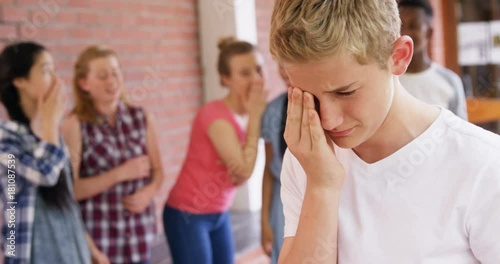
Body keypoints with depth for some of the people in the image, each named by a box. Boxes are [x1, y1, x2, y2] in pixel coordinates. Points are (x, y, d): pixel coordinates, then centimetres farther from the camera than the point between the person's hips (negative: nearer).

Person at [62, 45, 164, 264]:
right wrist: (120, 173, -18)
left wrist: (148, 192, -10)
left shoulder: (142, 118, 5)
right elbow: (71, 189, -12)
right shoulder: (75, 125, -8)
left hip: (139, 230, 4)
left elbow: (157, 170, 10)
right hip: (97, 234, -4)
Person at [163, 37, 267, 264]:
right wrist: (255, 116, -21)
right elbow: (245, 170, -25)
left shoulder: (248, 114, 1)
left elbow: (240, 174, 2)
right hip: (187, 215, -8)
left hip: (219, 213, 8)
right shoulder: (215, 115, -23)